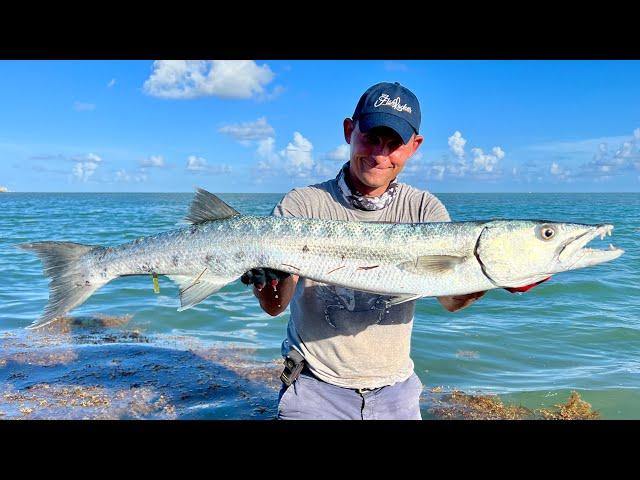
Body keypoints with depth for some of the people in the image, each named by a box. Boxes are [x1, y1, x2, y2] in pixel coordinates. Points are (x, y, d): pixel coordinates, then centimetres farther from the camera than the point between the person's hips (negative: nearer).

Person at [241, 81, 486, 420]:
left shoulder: (424, 210, -5)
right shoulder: (302, 205, -11)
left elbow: (450, 300, -14)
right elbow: (275, 306, -16)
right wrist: (265, 280, -38)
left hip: (395, 391, 3)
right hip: (315, 387, -2)